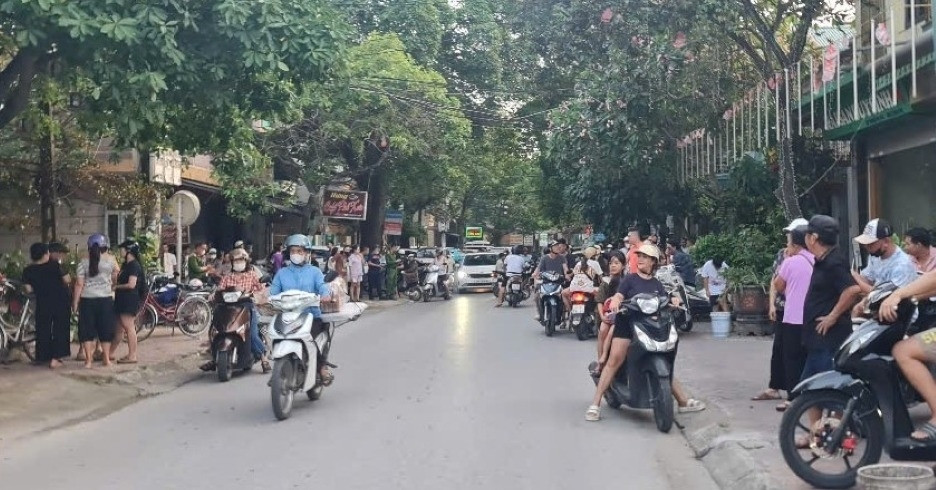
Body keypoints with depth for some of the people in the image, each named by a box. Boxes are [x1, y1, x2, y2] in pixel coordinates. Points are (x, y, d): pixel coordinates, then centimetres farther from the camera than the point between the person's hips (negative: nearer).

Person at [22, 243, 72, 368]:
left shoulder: (28, 270, -4)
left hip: (42, 303, 3)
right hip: (60, 301, -2)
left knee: (43, 329, 15)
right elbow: (66, 280, -12)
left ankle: (42, 357, 23)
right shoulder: (54, 265, -12)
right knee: (59, 329, 4)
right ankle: (55, 358, -1)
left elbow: (29, 290, -5)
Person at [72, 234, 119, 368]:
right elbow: (115, 278, 11)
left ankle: (88, 360, 6)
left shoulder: (83, 262, -3)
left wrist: (75, 302, 0)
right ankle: (106, 358, 16)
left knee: (87, 330, 7)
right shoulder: (110, 260, -1)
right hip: (105, 298, 1)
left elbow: (79, 284, -5)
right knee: (105, 329, 11)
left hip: (87, 299, 0)